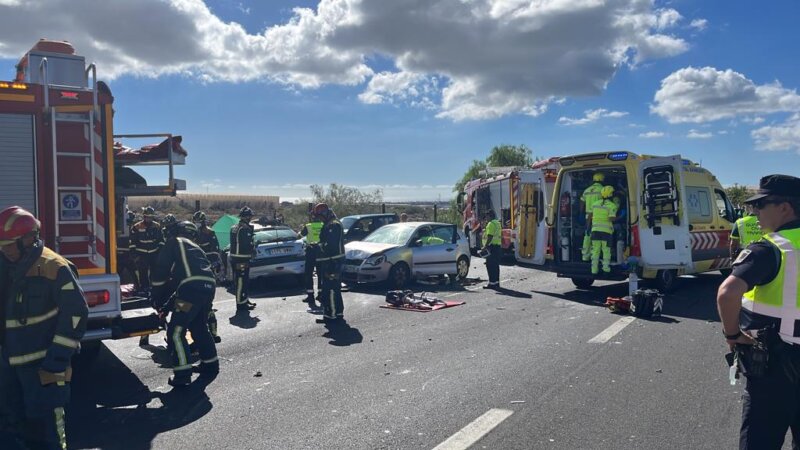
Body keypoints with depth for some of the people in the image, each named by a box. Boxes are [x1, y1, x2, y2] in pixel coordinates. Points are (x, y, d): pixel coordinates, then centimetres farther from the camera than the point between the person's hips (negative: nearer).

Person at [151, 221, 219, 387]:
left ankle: (182, 374, -1)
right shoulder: (195, 248, 35)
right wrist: (169, 305, 33)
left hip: (193, 287, -8)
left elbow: (160, 271, 9)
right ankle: (210, 365, 35)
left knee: (176, 331, 1)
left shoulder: (175, 242, 15)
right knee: (199, 327, 26)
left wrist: (157, 299, 18)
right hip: (209, 287, 8)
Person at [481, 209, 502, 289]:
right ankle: (496, 282, 17)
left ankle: (492, 283, -8)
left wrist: (485, 246, -20)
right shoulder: (497, 223, 18)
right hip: (498, 246, 10)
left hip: (492, 247, -10)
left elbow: (490, 237, -21)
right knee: (495, 265, 13)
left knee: (490, 265, -8)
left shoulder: (491, 224, -14)